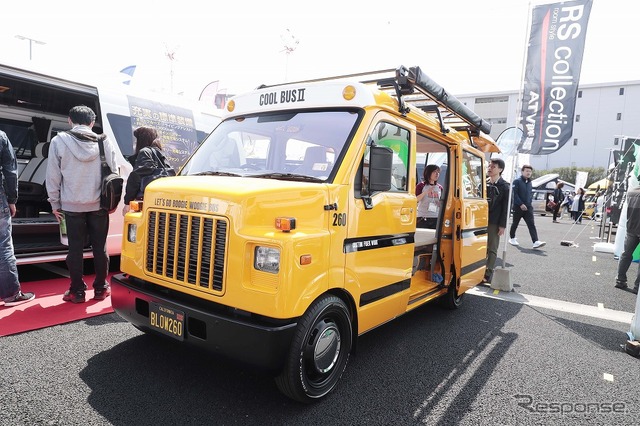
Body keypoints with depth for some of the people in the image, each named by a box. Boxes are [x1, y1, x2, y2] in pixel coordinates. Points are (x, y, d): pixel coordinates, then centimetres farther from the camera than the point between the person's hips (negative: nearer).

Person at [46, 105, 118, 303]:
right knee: (100, 248, 10)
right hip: (99, 204, 1)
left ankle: (77, 291, 15)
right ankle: (100, 288, 18)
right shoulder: (104, 141, -3)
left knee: (75, 249, 8)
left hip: (72, 205, -1)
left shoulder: (59, 141, -5)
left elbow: (53, 175, -2)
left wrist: (55, 203, 9)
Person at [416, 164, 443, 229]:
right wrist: (425, 192, -21)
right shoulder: (421, 186, -1)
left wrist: (441, 203, -2)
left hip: (436, 218, 4)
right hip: (423, 218, -4)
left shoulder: (439, 187, 11)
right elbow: (415, 200, -12)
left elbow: (442, 202, 20)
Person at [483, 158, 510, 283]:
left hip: (494, 223, -4)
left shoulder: (504, 186, -3)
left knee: (492, 249, 3)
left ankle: (488, 274, 8)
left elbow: (506, 207, -6)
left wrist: (502, 225, -12)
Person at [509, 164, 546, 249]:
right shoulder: (517, 181, -8)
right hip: (518, 207, -5)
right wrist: (521, 204, -18)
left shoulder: (529, 182, 14)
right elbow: (514, 194, -14)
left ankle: (536, 242, -16)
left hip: (528, 207, 5)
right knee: (515, 224, 9)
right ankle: (512, 238, 29)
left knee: (531, 224, -7)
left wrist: (530, 202, 9)